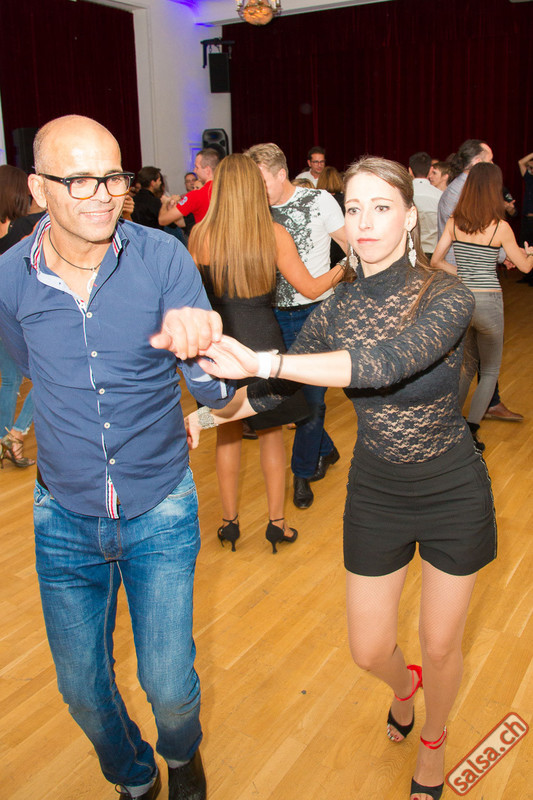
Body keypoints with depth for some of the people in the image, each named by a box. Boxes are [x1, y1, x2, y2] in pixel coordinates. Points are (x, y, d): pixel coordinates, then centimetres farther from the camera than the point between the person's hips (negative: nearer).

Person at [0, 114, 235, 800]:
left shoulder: (162, 258, -15)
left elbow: (215, 391, -21)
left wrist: (198, 345, -42)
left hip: (160, 512, -2)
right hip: (65, 518, 2)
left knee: (170, 686, 5)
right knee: (83, 691, 15)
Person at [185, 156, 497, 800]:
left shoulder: (447, 296, -21)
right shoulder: (337, 308, -7)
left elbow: (388, 363, -41)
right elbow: (275, 390, 6)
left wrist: (261, 360, -44)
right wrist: (207, 415, -2)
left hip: (453, 494, -3)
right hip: (375, 493, 3)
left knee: (440, 647, 14)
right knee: (368, 651, 12)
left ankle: (432, 741, 49)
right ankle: (404, 685, 52)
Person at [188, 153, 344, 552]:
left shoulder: (201, 234, -8)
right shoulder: (275, 234, -9)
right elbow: (310, 288, -2)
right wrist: (340, 271, 16)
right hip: (264, 342, 0)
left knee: (227, 433, 17)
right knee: (271, 433, 15)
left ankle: (230, 520, 28)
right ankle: (277, 521, 25)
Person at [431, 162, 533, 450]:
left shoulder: (454, 222, -1)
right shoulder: (500, 227, -10)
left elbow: (436, 261, 4)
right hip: (488, 302, -4)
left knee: (468, 366, 22)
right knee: (490, 372, 10)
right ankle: (469, 430, -2)